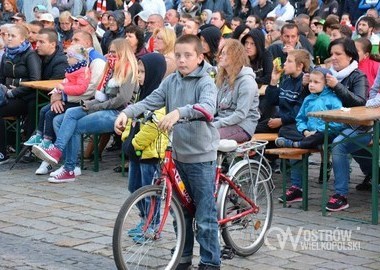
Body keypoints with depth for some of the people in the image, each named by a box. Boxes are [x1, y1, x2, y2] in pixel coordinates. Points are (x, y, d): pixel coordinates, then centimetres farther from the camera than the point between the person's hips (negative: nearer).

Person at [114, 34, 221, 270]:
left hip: (200, 155, -6)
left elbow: (208, 107, -31)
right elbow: (150, 102, -3)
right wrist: (127, 113, -21)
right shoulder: (171, 81, 6)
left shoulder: (205, 82, -12)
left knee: (204, 215, -2)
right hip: (177, 153, 6)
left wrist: (179, 112, -47)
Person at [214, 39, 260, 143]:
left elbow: (240, 114, -16)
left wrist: (216, 125, -20)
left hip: (242, 127, -7)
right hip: (222, 121, 7)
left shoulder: (247, 81, -10)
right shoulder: (223, 78, 17)